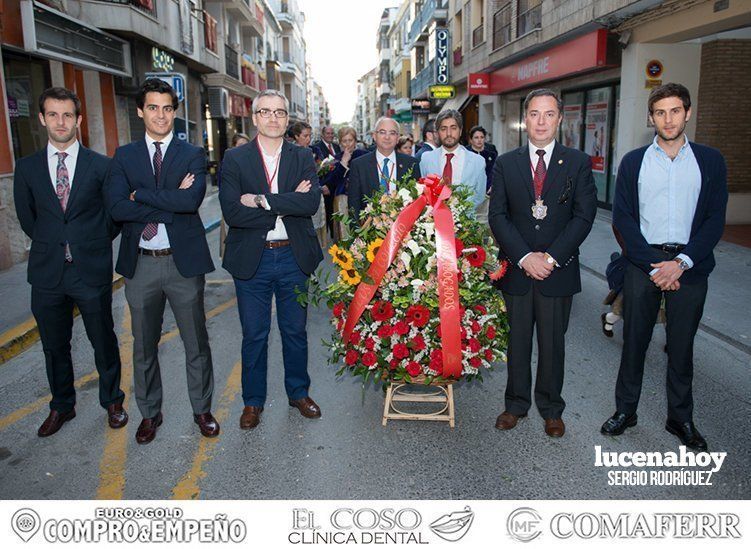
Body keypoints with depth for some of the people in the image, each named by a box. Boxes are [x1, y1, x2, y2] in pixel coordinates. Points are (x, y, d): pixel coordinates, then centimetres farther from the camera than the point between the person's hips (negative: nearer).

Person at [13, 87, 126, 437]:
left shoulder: (101, 166, -2)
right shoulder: (27, 168, 4)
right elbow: (26, 216, 14)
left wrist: (93, 244, 5)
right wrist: (49, 246, 11)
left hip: (92, 271, -2)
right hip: (47, 274, 3)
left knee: (104, 341, 10)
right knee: (54, 346, 15)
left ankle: (112, 400, 30)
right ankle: (62, 406, 34)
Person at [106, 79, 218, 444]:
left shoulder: (192, 155, 1)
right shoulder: (124, 156, 5)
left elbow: (192, 200, -19)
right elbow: (117, 208, -11)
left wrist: (140, 194, -13)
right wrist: (171, 203, -15)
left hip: (184, 262, -1)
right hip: (140, 263, 2)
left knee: (196, 343, 10)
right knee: (144, 346, 15)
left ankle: (202, 409, 29)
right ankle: (150, 412, 33)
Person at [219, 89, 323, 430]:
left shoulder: (303, 158, 3)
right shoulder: (235, 159, -2)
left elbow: (312, 202, -15)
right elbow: (232, 211, -16)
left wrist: (262, 200, -21)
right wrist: (288, 205, -17)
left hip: (294, 258, 1)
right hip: (251, 259, -1)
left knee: (295, 331, 14)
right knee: (254, 335, 11)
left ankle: (298, 392, 33)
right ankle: (253, 400, 29)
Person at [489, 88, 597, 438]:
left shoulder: (578, 163, 3)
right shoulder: (506, 163, 5)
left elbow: (584, 215, -5)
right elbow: (498, 216, -2)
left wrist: (551, 257, -14)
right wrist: (524, 257, -14)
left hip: (558, 271, -1)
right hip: (516, 268, 1)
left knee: (553, 343, 10)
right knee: (517, 341, 11)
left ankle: (551, 409, 27)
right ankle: (516, 404, 28)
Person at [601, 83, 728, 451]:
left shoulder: (710, 161, 5)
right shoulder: (633, 162, 4)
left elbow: (715, 220, -1)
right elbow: (622, 217, -2)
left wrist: (681, 262, -13)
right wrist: (653, 265, -10)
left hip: (689, 267, 0)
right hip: (643, 265, 0)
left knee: (682, 346, 10)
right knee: (634, 341, 8)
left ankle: (680, 418, 26)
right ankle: (625, 410, 23)